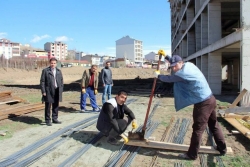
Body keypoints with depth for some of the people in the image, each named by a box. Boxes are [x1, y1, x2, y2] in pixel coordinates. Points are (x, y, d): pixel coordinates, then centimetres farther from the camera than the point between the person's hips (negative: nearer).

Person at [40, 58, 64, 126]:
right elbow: (42, 81, -4)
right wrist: (43, 91, -10)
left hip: (57, 91, 4)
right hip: (48, 91, -4)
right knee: (48, 106, 1)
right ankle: (48, 120, 11)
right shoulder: (45, 71, -1)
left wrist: (61, 90, 5)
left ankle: (55, 119, 24)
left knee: (56, 106, 12)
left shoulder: (59, 71, 12)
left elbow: (61, 81, 13)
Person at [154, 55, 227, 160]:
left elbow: (169, 79, -7)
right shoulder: (189, 65, 7)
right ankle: (222, 148, 34)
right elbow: (175, 62, 27)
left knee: (198, 129, 0)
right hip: (210, 99, 10)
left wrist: (158, 76, 10)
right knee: (214, 125, 21)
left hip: (202, 103, -10)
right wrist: (167, 57, 31)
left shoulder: (183, 73, -19)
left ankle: (192, 154, 12)